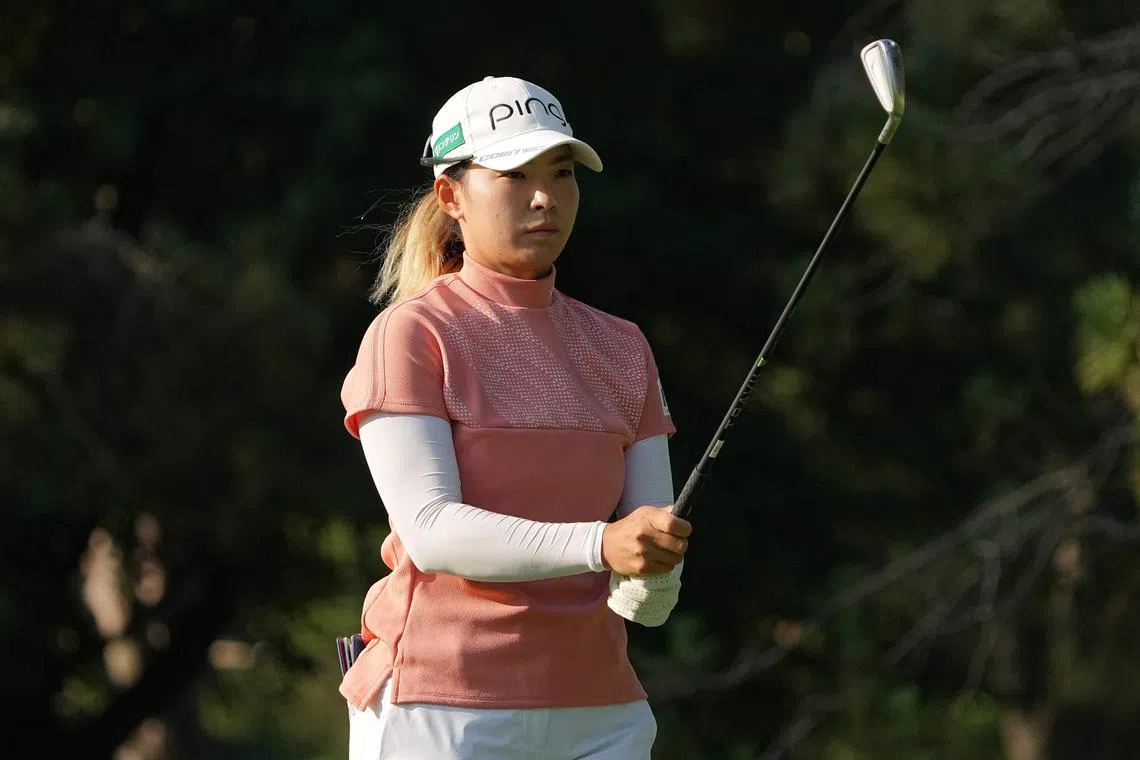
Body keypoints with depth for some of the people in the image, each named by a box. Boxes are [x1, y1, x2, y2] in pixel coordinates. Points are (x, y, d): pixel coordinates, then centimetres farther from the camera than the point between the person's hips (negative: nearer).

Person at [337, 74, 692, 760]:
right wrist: (601, 545, -28)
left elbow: (646, 597, 7)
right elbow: (429, 530, -16)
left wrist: (650, 582, -17)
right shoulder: (410, 335, -3)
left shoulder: (621, 349, 12)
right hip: (442, 699, -5)